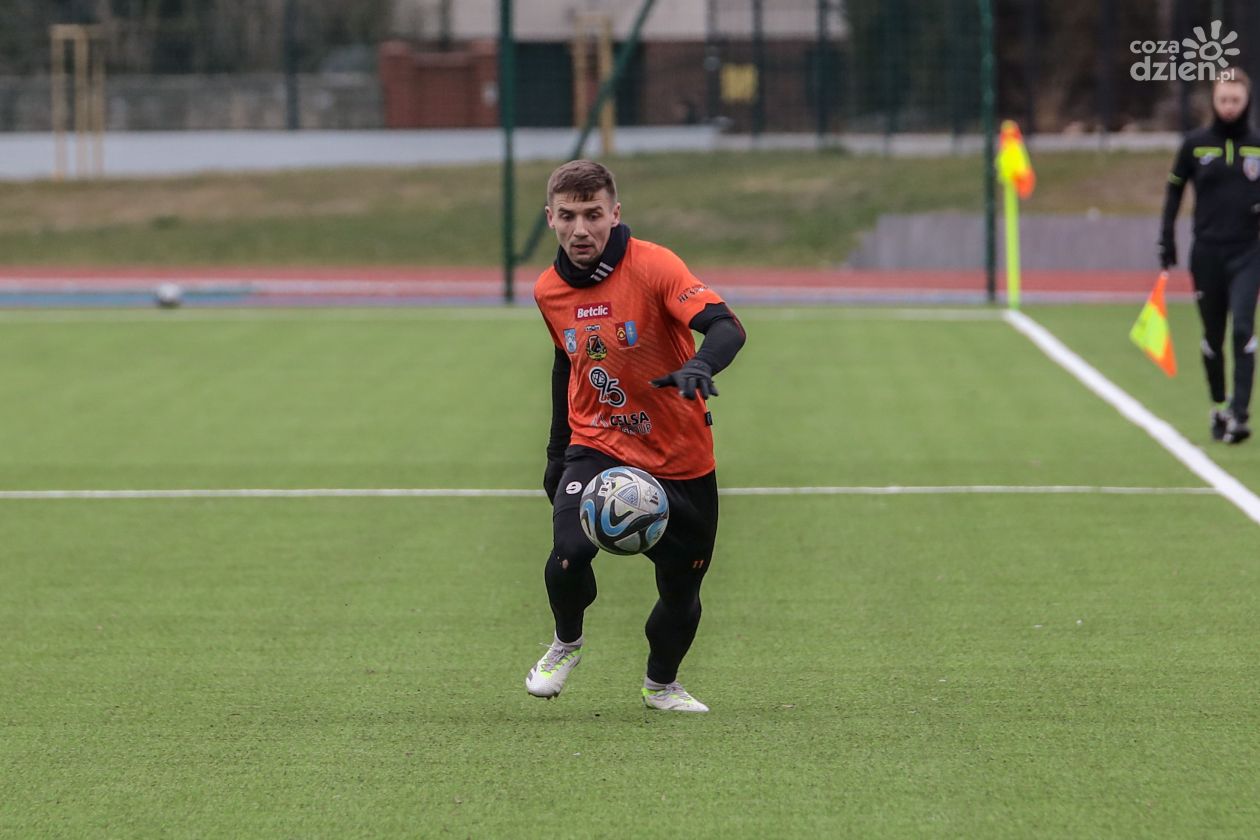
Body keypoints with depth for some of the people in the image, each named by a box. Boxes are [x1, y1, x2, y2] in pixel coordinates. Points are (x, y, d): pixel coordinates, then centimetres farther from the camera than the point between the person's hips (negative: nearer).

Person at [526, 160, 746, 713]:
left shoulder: (653, 266, -18)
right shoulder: (549, 291, -2)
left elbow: (726, 327, -30)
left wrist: (700, 365, -52)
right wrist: (557, 449, 19)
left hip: (680, 456, -2)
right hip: (597, 446, 2)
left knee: (681, 591, 6)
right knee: (569, 553, -24)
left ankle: (661, 684, 38)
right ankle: (566, 644, 8)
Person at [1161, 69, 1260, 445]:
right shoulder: (1195, 144, 3)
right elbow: (1174, 190, 11)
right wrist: (1167, 238, 5)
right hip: (1206, 253, 1)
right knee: (1212, 337, 8)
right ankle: (1219, 407, 24)